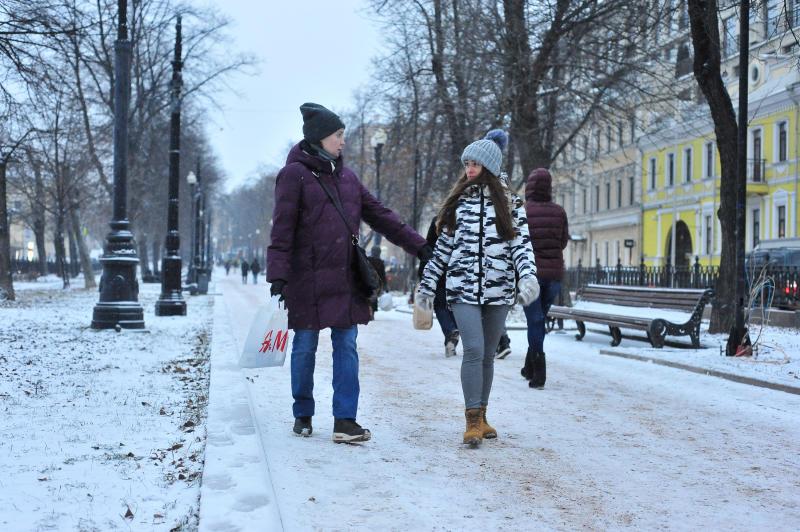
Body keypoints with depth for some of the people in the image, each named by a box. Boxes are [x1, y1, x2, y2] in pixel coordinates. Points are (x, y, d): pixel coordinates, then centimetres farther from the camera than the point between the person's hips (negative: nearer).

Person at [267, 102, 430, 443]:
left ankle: (345, 421, 2)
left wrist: (418, 246, 13)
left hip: (345, 278, 5)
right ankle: (303, 415, 21)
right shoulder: (295, 173, -5)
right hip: (308, 278, -5)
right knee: (305, 347, 6)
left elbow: (378, 214, 16)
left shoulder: (345, 175, 13)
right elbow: (282, 228, -11)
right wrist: (277, 275, -19)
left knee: (347, 346, 0)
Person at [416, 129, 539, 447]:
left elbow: (522, 243, 0)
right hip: (463, 288, -1)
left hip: (498, 290, 1)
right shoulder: (459, 201, 11)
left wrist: (527, 276, -18)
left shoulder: (510, 203, 7)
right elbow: (443, 246, 15)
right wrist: (427, 285, 15)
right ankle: (473, 420, -10)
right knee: (474, 350, -14)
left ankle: (481, 416, 20)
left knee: (488, 355, 7)